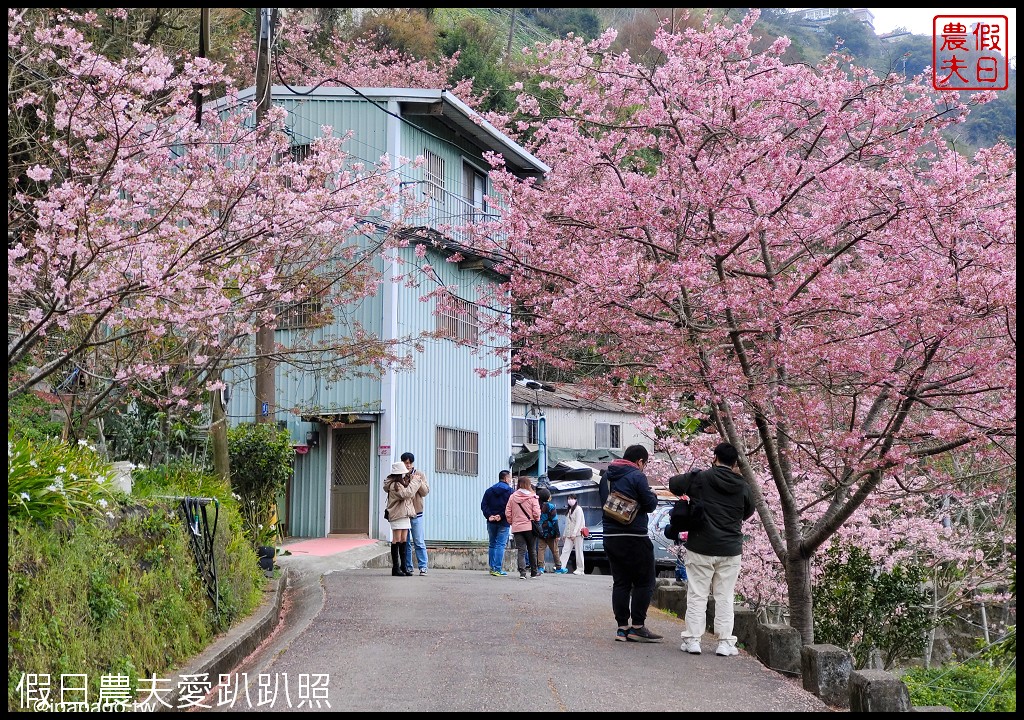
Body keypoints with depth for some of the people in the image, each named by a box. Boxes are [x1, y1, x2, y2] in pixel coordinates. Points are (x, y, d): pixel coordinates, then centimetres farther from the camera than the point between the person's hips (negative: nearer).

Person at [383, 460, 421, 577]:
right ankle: (395, 568, -2)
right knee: (397, 540, -5)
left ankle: (403, 567, 10)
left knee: (404, 541, 8)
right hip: (397, 515, -10)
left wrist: (411, 481, 10)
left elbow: (410, 495, 19)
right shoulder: (394, 485, -15)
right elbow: (406, 494, -26)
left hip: (404, 515, 10)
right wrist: (415, 481, -15)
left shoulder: (400, 483, 18)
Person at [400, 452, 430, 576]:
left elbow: (425, 492, 3)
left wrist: (419, 482, -14)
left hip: (416, 513, -1)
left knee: (419, 542, -2)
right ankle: (408, 567, 12)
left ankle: (423, 567, 2)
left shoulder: (419, 475, 7)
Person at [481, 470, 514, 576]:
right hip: (504, 522, -4)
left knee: (492, 545, 14)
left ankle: (492, 568, 14)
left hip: (491, 522, 4)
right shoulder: (509, 491, -5)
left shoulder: (489, 490, 10)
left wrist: (489, 515, -7)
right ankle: (497, 569, -9)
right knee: (501, 545, -4)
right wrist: (501, 515, -13)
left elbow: (483, 505, 2)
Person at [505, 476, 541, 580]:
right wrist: (536, 521, 7)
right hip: (530, 527, -1)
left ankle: (522, 572, -17)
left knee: (521, 550, 0)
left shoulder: (512, 497, 1)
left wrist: (512, 523, 13)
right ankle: (534, 572, 24)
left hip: (517, 528, 1)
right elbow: (537, 513, -11)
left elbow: (507, 513, 1)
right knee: (532, 550, 14)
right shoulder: (532, 497, -6)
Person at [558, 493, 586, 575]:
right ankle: (561, 567, -13)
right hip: (569, 534, 7)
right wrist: (565, 534, 13)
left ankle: (580, 569, -1)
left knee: (579, 551, -4)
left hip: (577, 533, -7)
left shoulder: (578, 509, -4)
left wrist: (574, 533, -19)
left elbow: (578, 522, -13)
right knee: (565, 550, -5)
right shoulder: (569, 510, 20)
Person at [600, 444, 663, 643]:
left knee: (620, 583, 10)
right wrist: (652, 494, 11)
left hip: (610, 537, 7)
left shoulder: (606, 476, 13)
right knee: (644, 582, 2)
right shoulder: (637, 476, -10)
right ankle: (637, 626, -1)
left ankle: (622, 627, 9)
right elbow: (650, 504, -9)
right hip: (634, 537, -7)